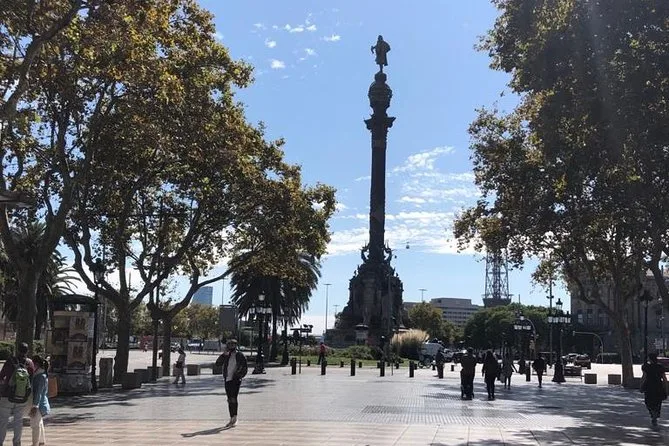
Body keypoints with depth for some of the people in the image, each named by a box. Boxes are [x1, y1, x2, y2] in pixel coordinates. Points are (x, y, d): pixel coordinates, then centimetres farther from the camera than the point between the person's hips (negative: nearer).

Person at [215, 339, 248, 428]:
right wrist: (223, 355, -9)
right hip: (227, 380, 6)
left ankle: (234, 417, -13)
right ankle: (232, 419, 15)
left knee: (233, 399, -14)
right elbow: (218, 363, 5)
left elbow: (245, 368, -1)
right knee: (230, 400, 9)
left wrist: (239, 376, -13)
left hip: (235, 380, -6)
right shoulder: (226, 355, 12)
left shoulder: (240, 355, -2)